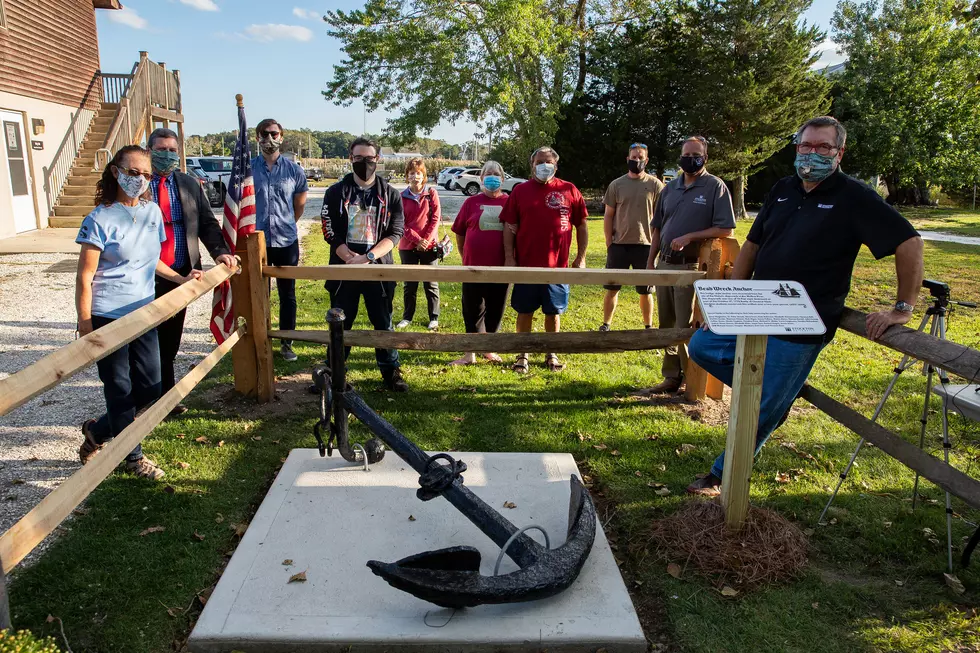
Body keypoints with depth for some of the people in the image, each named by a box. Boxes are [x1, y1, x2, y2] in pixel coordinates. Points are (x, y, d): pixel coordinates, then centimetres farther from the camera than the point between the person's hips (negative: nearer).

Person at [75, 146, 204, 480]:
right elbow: (84, 278, -11)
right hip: (107, 318, -6)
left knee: (149, 388, 10)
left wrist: (181, 279, 10)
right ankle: (133, 457, 24)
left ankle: (97, 430, 34)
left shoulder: (153, 212, 6)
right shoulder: (101, 219, -12)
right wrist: (85, 328, -13)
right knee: (120, 389, 4)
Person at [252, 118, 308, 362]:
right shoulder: (247, 169, 0)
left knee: (287, 294, 9)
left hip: (287, 241, 0)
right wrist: (254, 226, 12)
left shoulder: (294, 170, 1)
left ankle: (286, 343, 20)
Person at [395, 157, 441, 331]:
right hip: (408, 246, 2)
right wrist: (417, 239, -13)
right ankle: (407, 317, 20)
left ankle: (434, 318, 14)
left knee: (430, 283, 5)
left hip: (429, 245, -2)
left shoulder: (431, 193, 1)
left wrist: (426, 240, -13)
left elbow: (435, 218, -5)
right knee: (410, 284, 10)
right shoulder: (402, 196, 4)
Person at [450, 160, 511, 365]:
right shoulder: (471, 202, 2)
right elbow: (459, 233, 9)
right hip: (474, 267, 0)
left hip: (501, 267, 1)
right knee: (473, 311, 6)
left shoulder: (510, 203, 2)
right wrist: (466, 256, 10)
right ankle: (470, 353, 16)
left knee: (495, 310, 11)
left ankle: (489, 349, 27)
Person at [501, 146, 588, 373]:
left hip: (558, 265, 0)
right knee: (525, 311, 7)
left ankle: (551, 354, 27)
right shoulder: (520, 191, 3)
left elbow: (582, 226, 7)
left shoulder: (569, 190, 4)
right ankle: (522, 355, 20)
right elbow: (510, 227, 2)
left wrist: (581, 257, 3)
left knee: (553, 312, 11)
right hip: (526, 264, 0)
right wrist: (509, 257, -5)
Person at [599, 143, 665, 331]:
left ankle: (649, 326, 22)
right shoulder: (616, 185, 4)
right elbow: (608, 215, 5)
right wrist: (609, 243, -1)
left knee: (645, 290, 9)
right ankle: (606, 324, 19)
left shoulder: (655, 185, 0)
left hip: (646, 245, -1)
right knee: (611, 288, 6)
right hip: (619, 245, 1)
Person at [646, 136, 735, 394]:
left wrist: (689, 237, -18)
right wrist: (651, 261, 11)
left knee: (685, 327, -3)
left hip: (692, 266, -6)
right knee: (667, 325, 12)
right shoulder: (670, 188, 12)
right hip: (664, 265, 6)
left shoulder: (715, 187, -5)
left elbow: (725, 229, -11)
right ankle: (671, 376, 22)